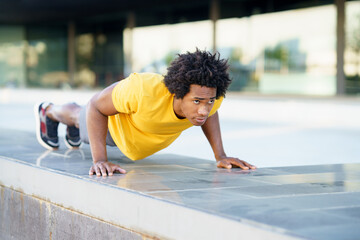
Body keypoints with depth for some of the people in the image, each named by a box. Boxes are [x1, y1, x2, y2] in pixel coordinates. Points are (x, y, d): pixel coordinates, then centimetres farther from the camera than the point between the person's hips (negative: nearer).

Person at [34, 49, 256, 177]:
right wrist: (100, 160, -43)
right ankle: (48, 111, 67)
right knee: (84, 121, 33)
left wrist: (220, 155, -20)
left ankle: (73, 130, 74)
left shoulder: (208, 96, -39)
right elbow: (96, 107, -36)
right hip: (114, 123, -4)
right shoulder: (144, 90, -53)